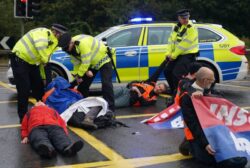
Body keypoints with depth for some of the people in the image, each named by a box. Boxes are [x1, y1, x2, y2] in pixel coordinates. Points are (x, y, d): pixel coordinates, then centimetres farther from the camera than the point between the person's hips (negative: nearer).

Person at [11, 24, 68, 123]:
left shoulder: (53, 41, 7)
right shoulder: (43, 32, -22)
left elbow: (46, 57, 13)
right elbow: (40, 45, -45)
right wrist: (44, 60, -26)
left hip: (31, 62, 9)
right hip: (19, 60, -9)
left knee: (39, 86, 11)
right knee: (24, 90, -9)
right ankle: (23, 118, 1)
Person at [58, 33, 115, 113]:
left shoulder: (83, 43, -36)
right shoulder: (71, 49, -8)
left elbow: (85, 63, -34)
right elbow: (76, 63, -2)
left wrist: (79, 75, -26)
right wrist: (76, 75, -13)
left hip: (103, 59, -8)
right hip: (91, 63, 9)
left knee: (106, 84, -18)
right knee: (83, 84, 7)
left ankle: (110, 108, -13)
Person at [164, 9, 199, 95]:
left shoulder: (191, 28, -16)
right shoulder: (177, 27, 9)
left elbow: (184, 44, -20)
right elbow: (171, 40, 7)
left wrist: (173, 55, -16)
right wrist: (169, 53, -6)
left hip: (188, 54, -9)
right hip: (178, 55, 9)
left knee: (177, 74, -20)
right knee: (167, 71, 11)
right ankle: (174, 91, 24)